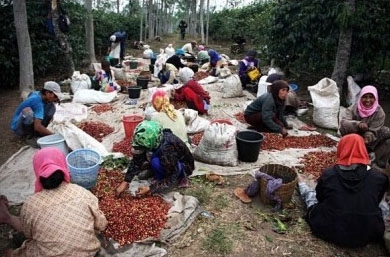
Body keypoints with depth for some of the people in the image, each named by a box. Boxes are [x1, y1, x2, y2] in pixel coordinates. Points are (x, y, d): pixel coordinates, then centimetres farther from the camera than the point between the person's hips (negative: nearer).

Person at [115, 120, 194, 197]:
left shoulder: (167, 150, -38)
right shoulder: (148, 140, -20)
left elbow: (172, 180, -28)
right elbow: (136, 161, -12)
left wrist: (150, 189, -27)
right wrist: (125, 182, -18)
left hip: (185, 167, -7)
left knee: (156, 162, -32)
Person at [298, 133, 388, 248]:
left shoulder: (328, 174, -14)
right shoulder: (379, 177, -11)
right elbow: (376, 202, 8)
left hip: (330, 231, -1)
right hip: (367, 235, 2)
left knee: (311, 194, 25)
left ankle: (301, 183, 55)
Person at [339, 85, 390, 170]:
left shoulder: (379, 112, -12)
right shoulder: (353, 109, -14)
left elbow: (373, 132, -18)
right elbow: (343, 123, -30)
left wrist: (367, 139, -41)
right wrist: (358, 124, -47)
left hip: (370, 144, 1)